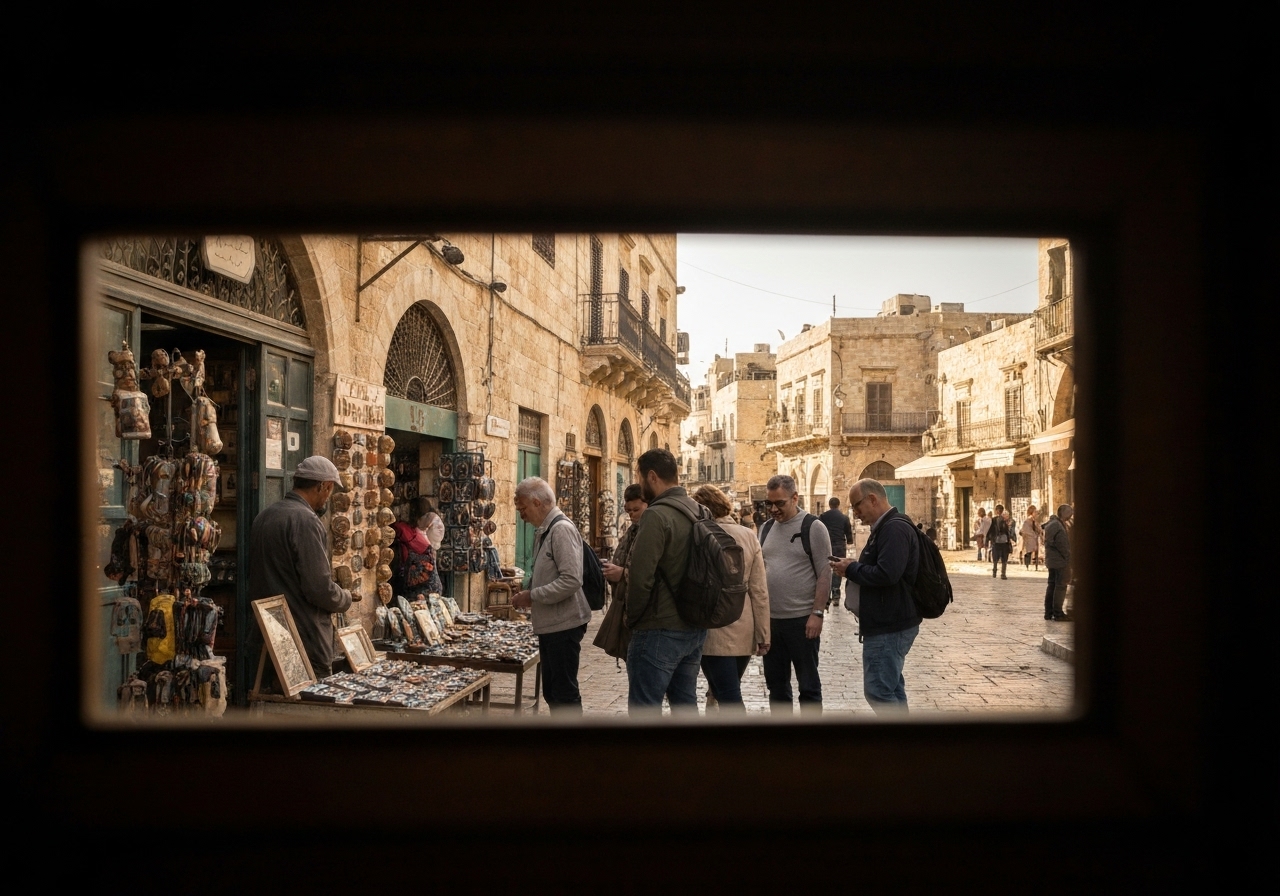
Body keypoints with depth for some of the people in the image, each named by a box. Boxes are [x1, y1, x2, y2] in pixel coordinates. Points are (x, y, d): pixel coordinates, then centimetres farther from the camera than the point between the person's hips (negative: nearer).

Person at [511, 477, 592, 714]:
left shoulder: (562, 529, -17)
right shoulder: (543, 530, 11)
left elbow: (571, 581, -25)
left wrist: (532, 596, -18)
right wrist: (527, 592, 4)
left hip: (563, 625, -10)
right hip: (549, 624, 10)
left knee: (565, 693, -1)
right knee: (552, 691, 17)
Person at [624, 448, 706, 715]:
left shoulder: (657, 515, -17)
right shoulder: (698, 511, 8)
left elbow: (641, 577, -22)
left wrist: (632, 618, -6)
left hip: (659, 631, -8)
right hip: (695, 627, 9)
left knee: (644, 711, -1)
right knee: (685, 704, 18)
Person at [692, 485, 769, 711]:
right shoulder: (748, 536, 3)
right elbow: (760, 591, 3)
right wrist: (763, 635, 7)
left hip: (714, 630, -5)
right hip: (744, 631, 5)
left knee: (729, 699, -3)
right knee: (729, 693, 20)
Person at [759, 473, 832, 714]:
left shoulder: (813, 527, -7)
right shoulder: (766, 528, 9)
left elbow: (825, 574, -10)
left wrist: (817, 613, -16)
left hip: (802, 619, -5)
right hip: (770, 619, 6)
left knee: (808, 684, 6)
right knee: (776, 683, 14)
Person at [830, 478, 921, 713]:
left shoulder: (894, 529, -19)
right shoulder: (886, 527, 14)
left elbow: (886, 574, -30)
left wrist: (851, 569, -15)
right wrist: (854, 568, 2)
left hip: (889, 627, -11)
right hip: (889, 623, 11)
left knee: (878, 690, -7)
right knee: (890, 688, 16)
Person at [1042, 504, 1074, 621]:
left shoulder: (1051, 523, 12)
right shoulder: (1059, 528, -21)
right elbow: (1064, 547, -21)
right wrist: (1070, 561, -13)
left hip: (1051, 561, 10)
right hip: (1060, 562, -10)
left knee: (1052, 585, 14)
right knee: (1060, 587, -4)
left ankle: (1048, 612, 19)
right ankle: (1058, 614, -1)